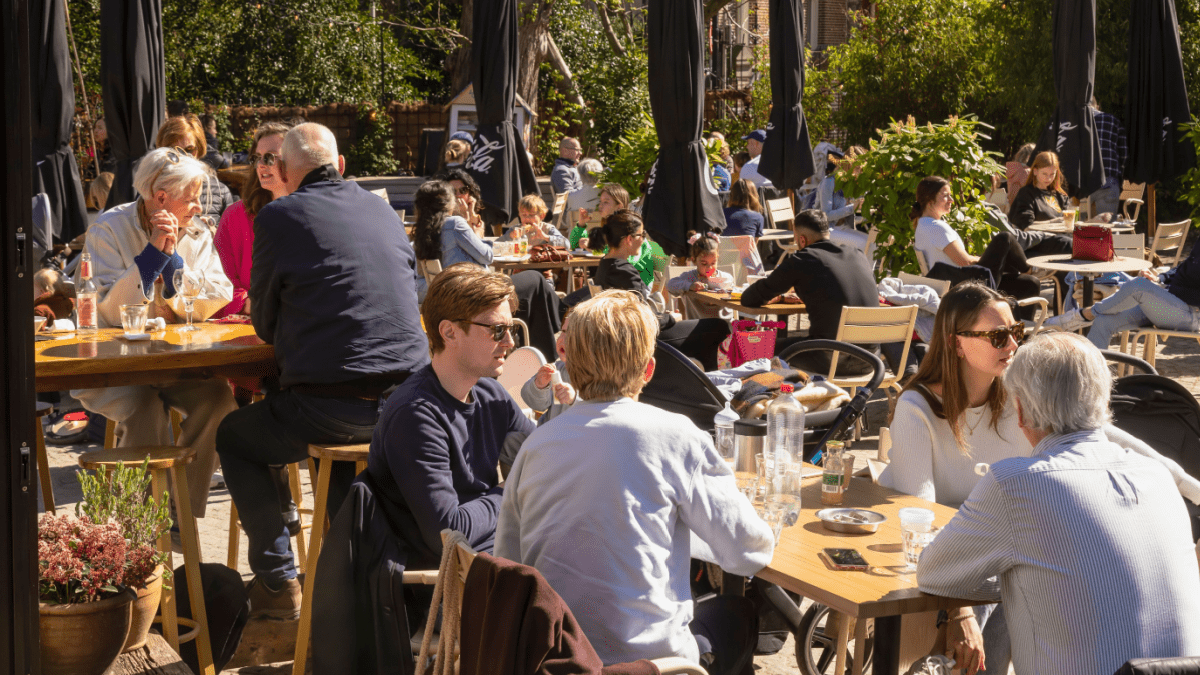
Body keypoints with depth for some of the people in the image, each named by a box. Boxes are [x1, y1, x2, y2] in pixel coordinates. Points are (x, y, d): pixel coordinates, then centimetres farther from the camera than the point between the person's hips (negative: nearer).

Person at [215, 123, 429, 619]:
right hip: (405, 400, 5)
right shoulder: (384, 211, 11)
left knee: (233, 437, 21)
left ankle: (278, 583, 18)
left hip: (330, 404, -5)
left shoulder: (278, 218, -5)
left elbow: (265, 326, 5)